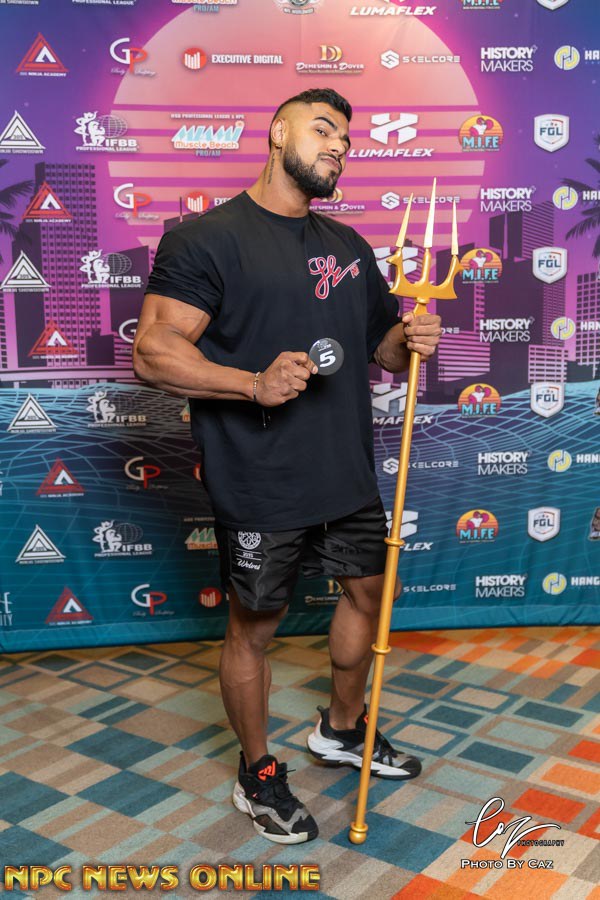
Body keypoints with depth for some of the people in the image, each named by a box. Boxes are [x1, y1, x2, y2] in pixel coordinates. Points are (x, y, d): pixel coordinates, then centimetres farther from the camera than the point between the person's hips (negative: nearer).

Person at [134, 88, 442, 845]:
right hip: (261, 487, -7)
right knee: (253, 627, 7)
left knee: (367, 589, 19)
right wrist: (253, 383, -28)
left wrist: (410, 340, -4)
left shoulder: (348, 246, 12)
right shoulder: (206, 238, -9)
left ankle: (342, 729, 44)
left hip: (348, 471, 7)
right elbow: (152, 353, -16)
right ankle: (257, 775, 30)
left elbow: (381, 346, 20)